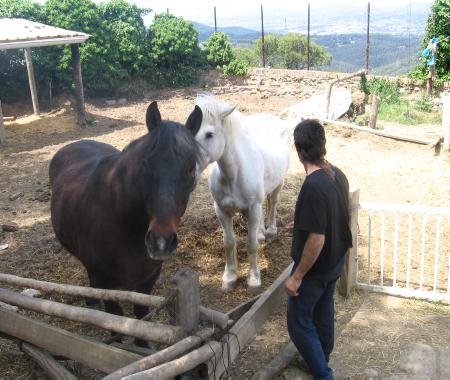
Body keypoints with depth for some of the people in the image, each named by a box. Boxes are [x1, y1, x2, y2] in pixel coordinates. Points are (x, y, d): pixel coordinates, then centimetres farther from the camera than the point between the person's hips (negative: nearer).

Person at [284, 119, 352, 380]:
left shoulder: (313, 187, -31)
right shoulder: (338, 175, -4)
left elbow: (317, 239, -29)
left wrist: (297, 276, -19)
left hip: (315, 269, -8)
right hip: (335, 262, 8)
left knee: (299, 322, 9)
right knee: (324, 313, 25)